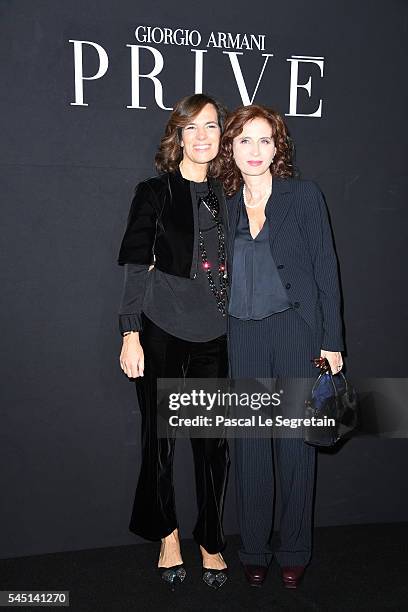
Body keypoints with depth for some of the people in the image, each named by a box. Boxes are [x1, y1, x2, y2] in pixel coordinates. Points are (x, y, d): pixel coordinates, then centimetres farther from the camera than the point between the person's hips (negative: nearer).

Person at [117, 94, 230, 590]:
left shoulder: (225, 197, 10)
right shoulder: (155, 192, -2)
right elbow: (136, 268, -4)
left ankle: (211, 542, 23)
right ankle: (167, 535, 27)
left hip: (213, 336, 3)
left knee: (214, 440, 6)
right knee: (160, 437, 8)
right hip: (161, 333, -3)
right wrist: (130, 335, -9)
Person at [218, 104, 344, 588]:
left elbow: (325, 271, -1)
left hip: (295, 330, -2)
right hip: (242, 335, 3)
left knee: (295, 443, 5)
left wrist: (331, 341, -5)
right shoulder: (226, 205, 10)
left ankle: (293, 552, 23)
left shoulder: (304, 195, 1)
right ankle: (254, 551, 23)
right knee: (250, 445, 8)